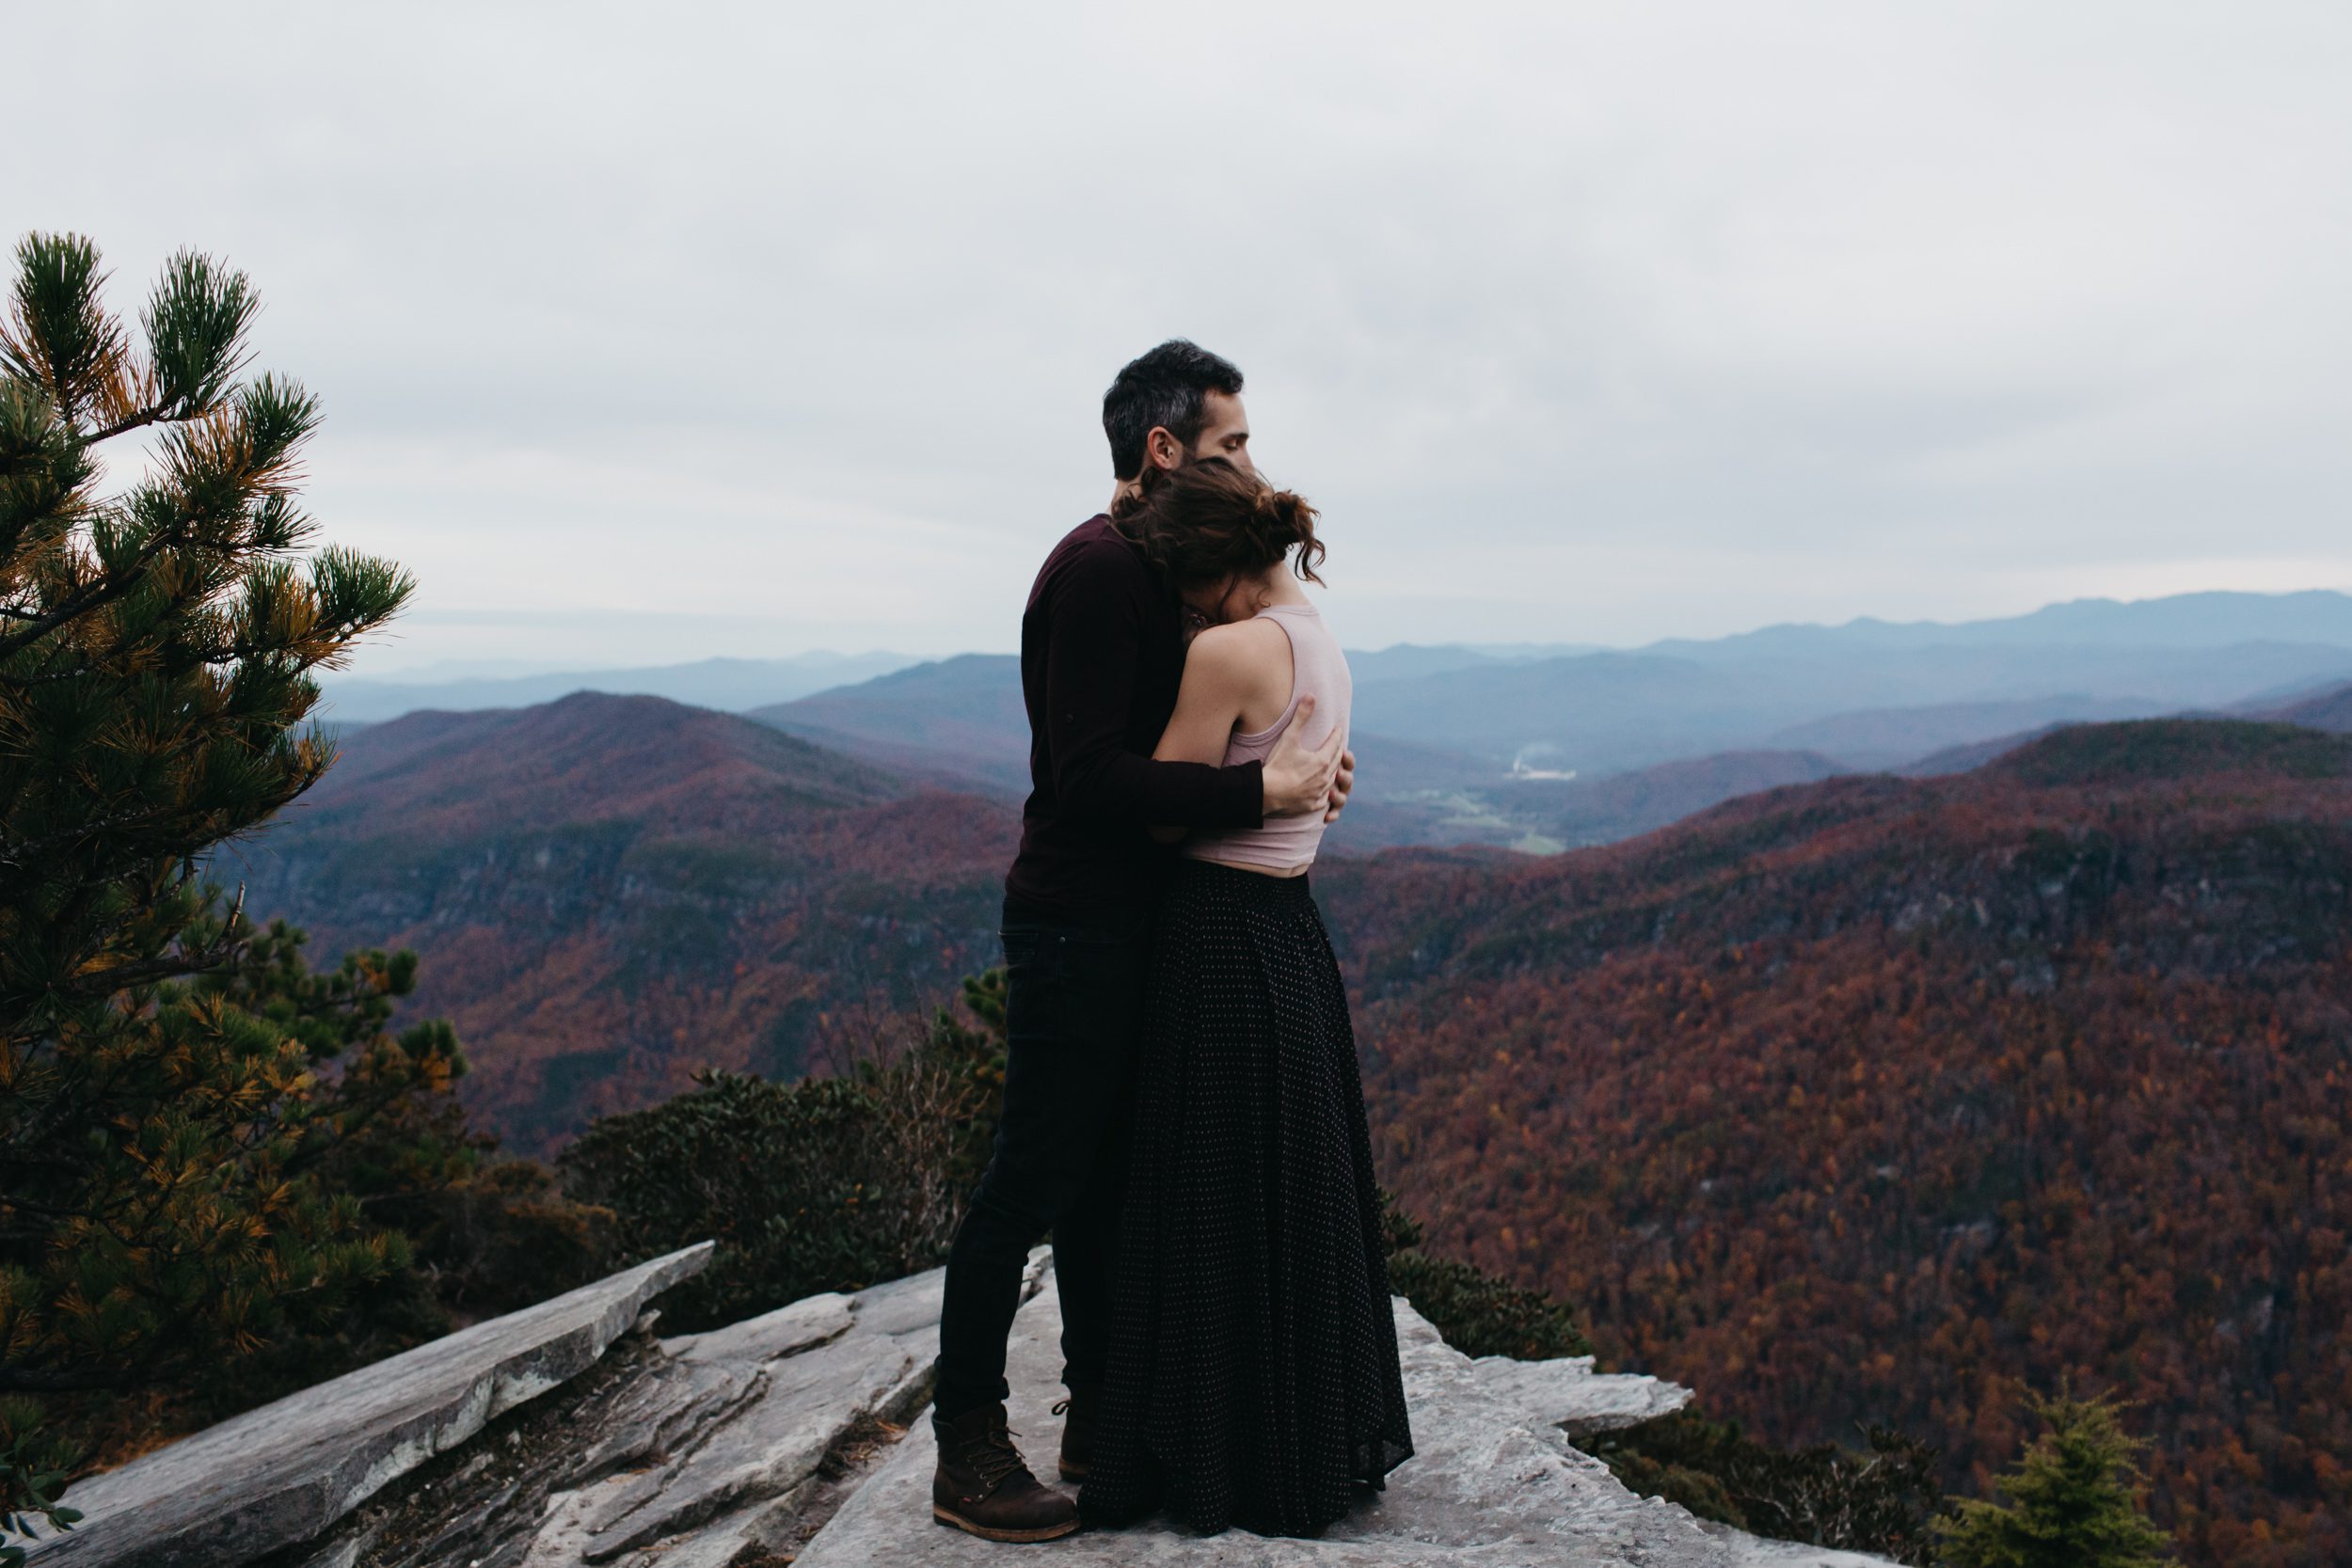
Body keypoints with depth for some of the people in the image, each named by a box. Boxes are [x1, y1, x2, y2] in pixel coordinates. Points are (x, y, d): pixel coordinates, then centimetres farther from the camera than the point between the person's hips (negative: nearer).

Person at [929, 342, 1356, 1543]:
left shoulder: (1151, 567, 16)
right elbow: (1089, 775, -24)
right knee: (1030, 1183, -2)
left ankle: (1100, 1422, 28)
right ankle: (967, 1454, 10)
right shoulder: (1099, 568, -16)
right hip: (1075, 924, -10)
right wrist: (1260, 791, -21)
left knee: (1103, 1174, 16)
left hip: (1127, 924, 10)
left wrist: (1291, 772, 4)